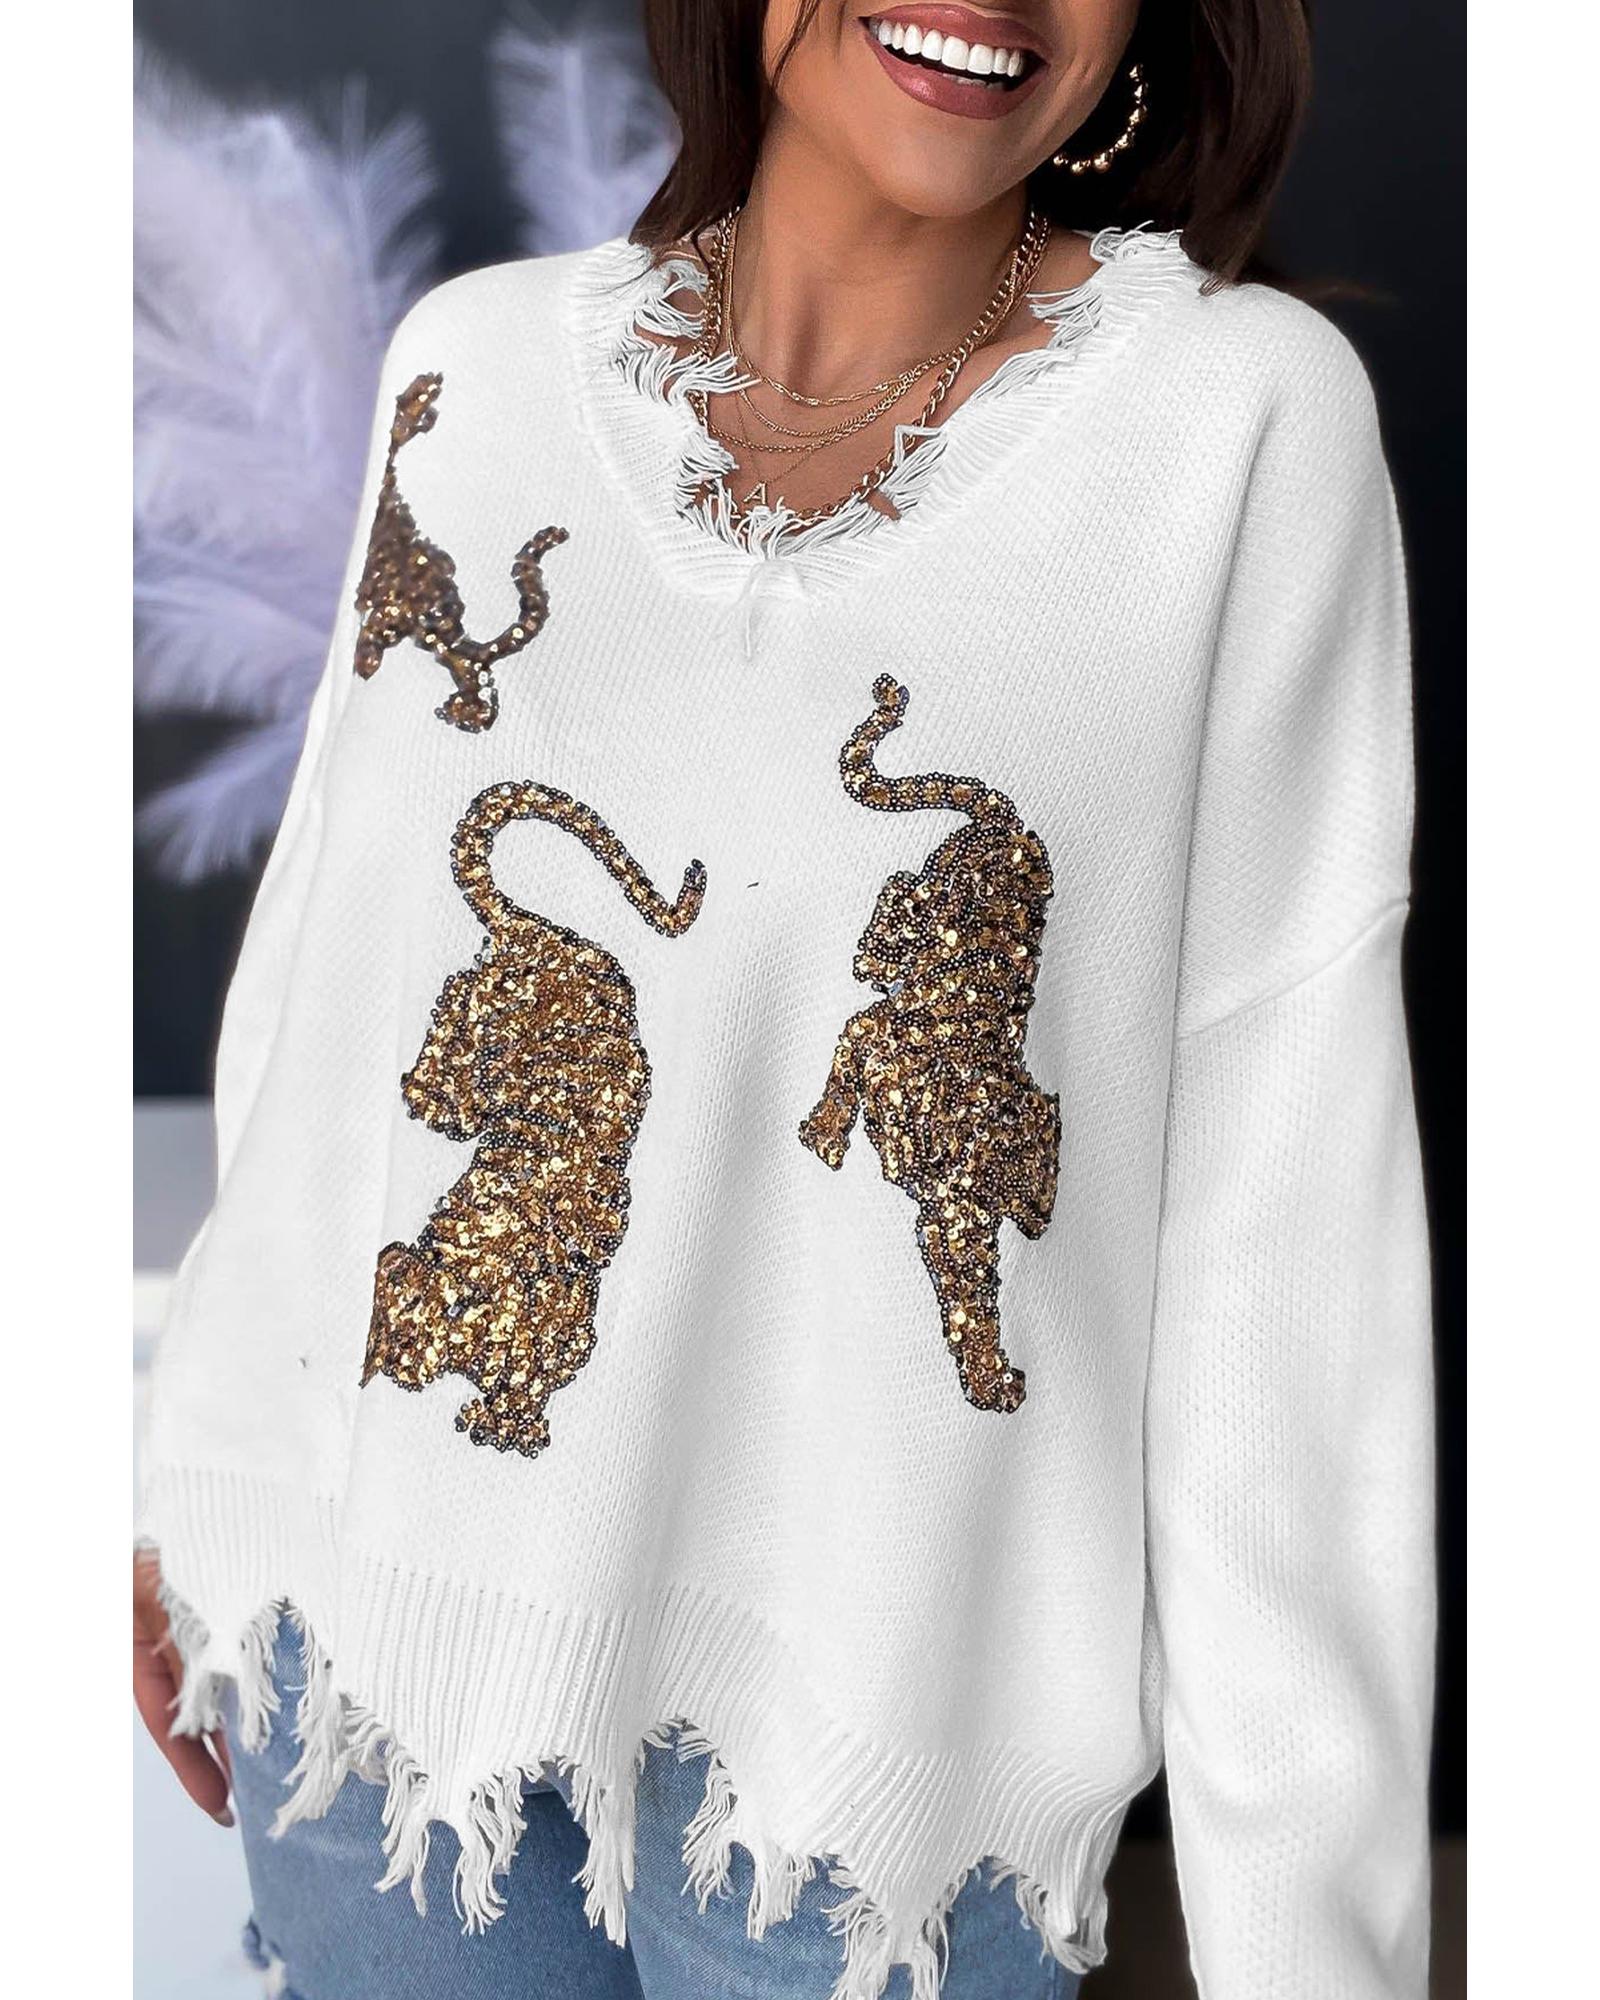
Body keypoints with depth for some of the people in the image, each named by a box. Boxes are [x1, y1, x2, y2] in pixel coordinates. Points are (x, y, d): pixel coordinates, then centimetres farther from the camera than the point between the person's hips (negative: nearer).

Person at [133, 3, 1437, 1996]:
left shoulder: (1245, 414, -10)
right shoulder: (477, 358, 0)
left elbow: (1281, 1171, -11)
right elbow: (325, 953, 7)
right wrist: (200, 1487, 14)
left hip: (870, 1714, -2)